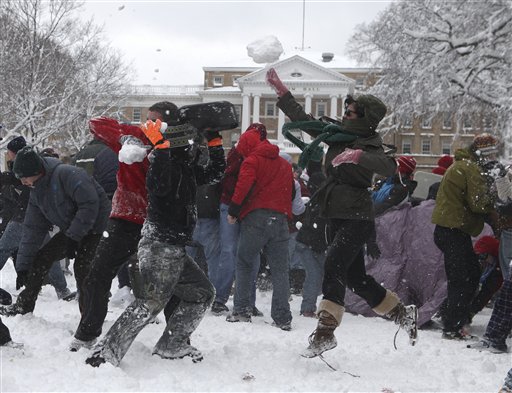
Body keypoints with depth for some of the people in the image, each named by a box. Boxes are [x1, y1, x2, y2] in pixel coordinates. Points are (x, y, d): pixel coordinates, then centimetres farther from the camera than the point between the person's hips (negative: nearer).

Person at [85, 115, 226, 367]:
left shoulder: (187, 165, 16)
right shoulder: (164, 160, -12)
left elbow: (215, 172, 27)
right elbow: (159, 185, -33)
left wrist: (214, 140, 18)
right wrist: (160, 146, -35)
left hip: (175, 249, 10)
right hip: (160, 245, -10)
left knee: (202, 293, 19)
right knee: (153, 301, -21)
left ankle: (171, 346, 21)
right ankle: (107, 353, -22)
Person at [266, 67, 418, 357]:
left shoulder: (368, 144, -8)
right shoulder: (337, 135, 12)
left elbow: (389, 166, -28)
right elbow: (303, 120, 19)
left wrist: (359, 156, -44)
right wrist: (281, 91, 17)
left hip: (357, 218, -8)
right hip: (338, 217, 8)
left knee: (334, 266, -22)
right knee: (355, 277, 13)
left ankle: (325, 332, -25)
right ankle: (403, 313, 28)